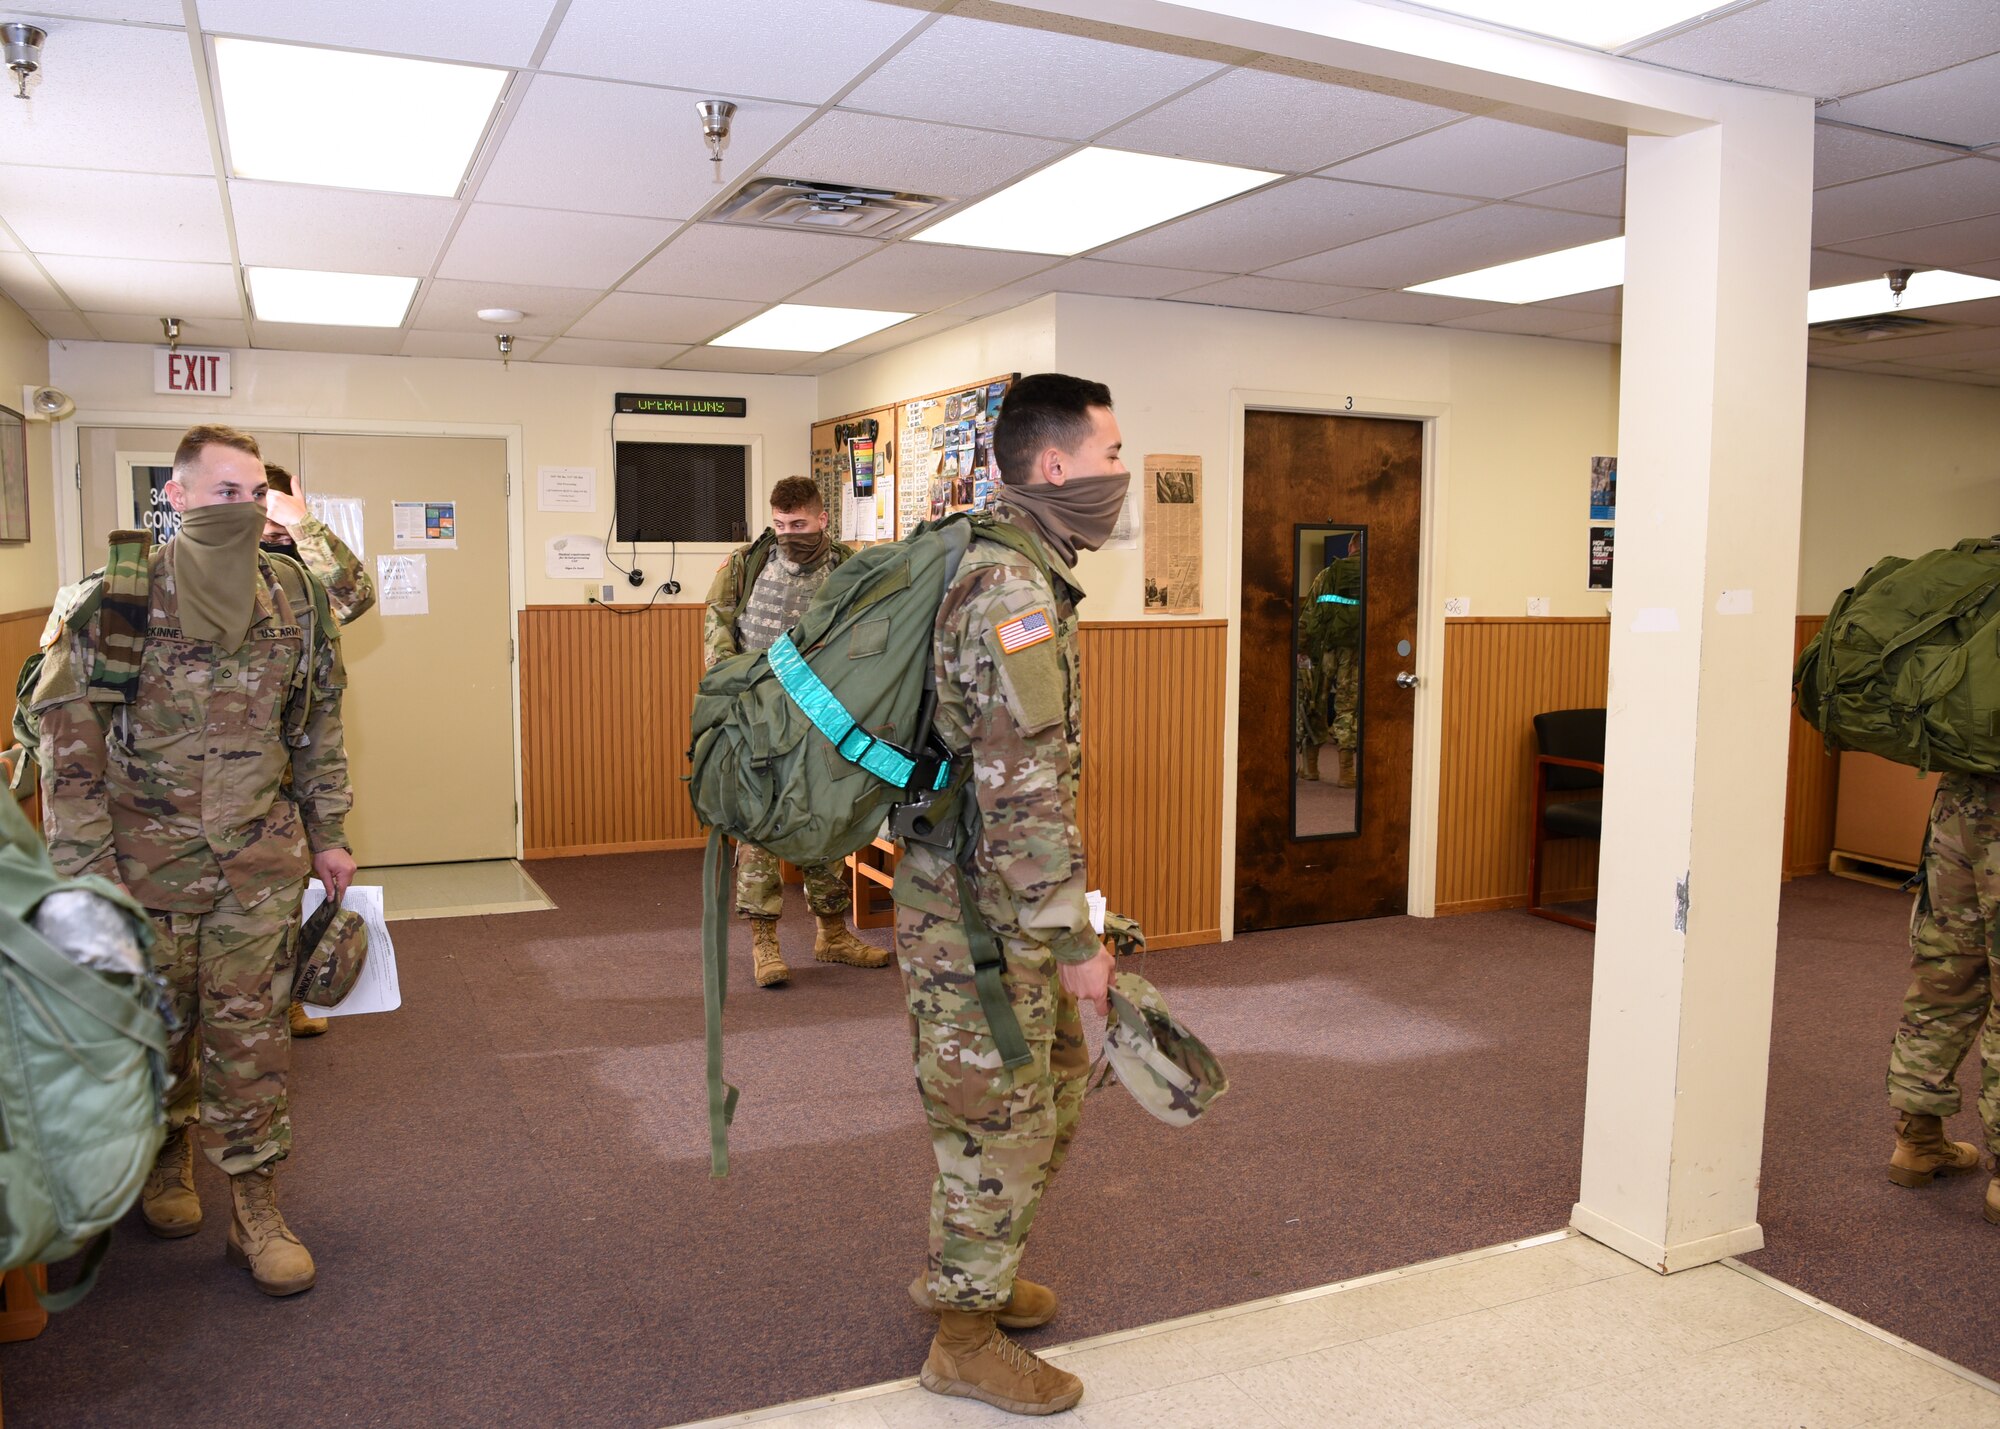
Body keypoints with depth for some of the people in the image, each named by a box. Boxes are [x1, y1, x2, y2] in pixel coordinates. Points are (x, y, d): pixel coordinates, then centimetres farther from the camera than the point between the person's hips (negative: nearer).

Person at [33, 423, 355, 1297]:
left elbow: (319, 726, 10)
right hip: (149, 857, -2)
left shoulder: (294, 596, 2)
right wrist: (88, 871, -11)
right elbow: (68, 743, -9)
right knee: (158, 1027, 14)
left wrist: (328, 834, 11)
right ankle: (167, 1160, 41)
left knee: (251, 1034, 4)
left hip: (261, 861, 2)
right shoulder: (115, 602, -9)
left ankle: (254, 1212, 15)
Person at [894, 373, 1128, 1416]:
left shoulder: (1005, 566, 12)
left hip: (1000, 902, 10)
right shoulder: (1015, 590, -23)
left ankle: (970, 1273, 39)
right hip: (978, 909, -10)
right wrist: (1075, 940, -21)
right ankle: (967, 1340, 23)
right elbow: (1025, 789, -27)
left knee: (1054, 1090, 21)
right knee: (1001, 1119, 4)